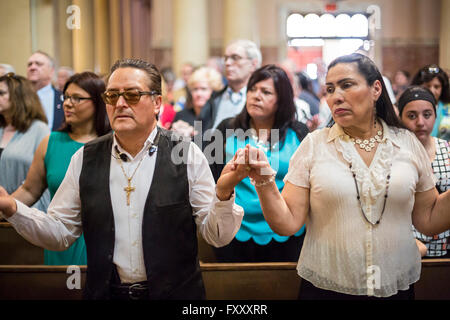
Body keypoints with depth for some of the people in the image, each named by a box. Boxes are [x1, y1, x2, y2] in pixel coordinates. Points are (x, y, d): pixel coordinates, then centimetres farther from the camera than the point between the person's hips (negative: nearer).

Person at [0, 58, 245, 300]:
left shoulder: (188, 155, -9)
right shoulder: (85, 159, -2)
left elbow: (217, 236, -10)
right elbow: (61, 231, 2)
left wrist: (223, 193, -28)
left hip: (176, 293, -2)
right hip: (104, 292, 2)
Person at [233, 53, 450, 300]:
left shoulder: (407, 143, -1)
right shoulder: (313, 144, -5)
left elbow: (428, 222, 4)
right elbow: (287, 224, -8)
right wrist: (264, 181, -21)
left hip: (397, 288, 2)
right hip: (324, 288, -1)